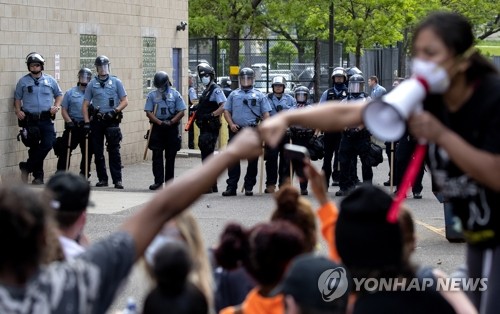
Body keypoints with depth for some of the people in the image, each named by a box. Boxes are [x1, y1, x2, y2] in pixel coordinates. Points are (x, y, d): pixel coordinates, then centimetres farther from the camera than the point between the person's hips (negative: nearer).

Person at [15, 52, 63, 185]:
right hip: (30, 120, -1)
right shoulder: (23, 81, 5)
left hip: (47, 119, 1)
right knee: (34, 148, 2)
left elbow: (59, 94, 18)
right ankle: (38, 176, 12)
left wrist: (56, 106, 1)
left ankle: (27, 167, -1)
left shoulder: (50, 80, 8)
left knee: (48, 143, -14)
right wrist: (18, 111, -6)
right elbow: (17, 98, 10)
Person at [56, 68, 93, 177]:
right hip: (73, 126, -1)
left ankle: (84, 175, 17)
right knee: (65, 151, -5)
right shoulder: (70, 93, 7)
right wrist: (69, 122, -10)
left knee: (87, 152, 6)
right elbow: (64, 110, 5)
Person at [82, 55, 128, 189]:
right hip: (97, 121, 2)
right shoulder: (92, 84, 9)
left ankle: (117, 179, -7)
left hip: (112, 120, -2)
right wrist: (87, 122, -1)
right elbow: (85, 105, 9)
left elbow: (125, 101, 5)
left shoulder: (116, 82, 6)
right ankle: (102, 179, 14)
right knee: (98, 151, 5)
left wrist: (116, 110, -13)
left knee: (114, 151, -6)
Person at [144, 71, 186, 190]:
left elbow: (181, 112, -1)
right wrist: (160, 122, -14)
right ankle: (158, 181, -4)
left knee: (170, 156, 6)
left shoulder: (175, 94, 3)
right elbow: (148, 112, 0)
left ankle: (169, 181, 13)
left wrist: (170, 122, -14)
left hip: (172, 128, 0)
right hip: (157, 128, 0)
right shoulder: (152, 95, 5)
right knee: (157, 155, -4)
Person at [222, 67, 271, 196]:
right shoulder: (234, 94, 16)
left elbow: (266, 113, 7)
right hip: (236, 131, 1)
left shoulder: (259, 95, 11)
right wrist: (231, 124, -3)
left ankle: (249, 187, 10)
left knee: (252, 160, 2)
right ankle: (231, 187, 0)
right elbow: (226, 111, 14)